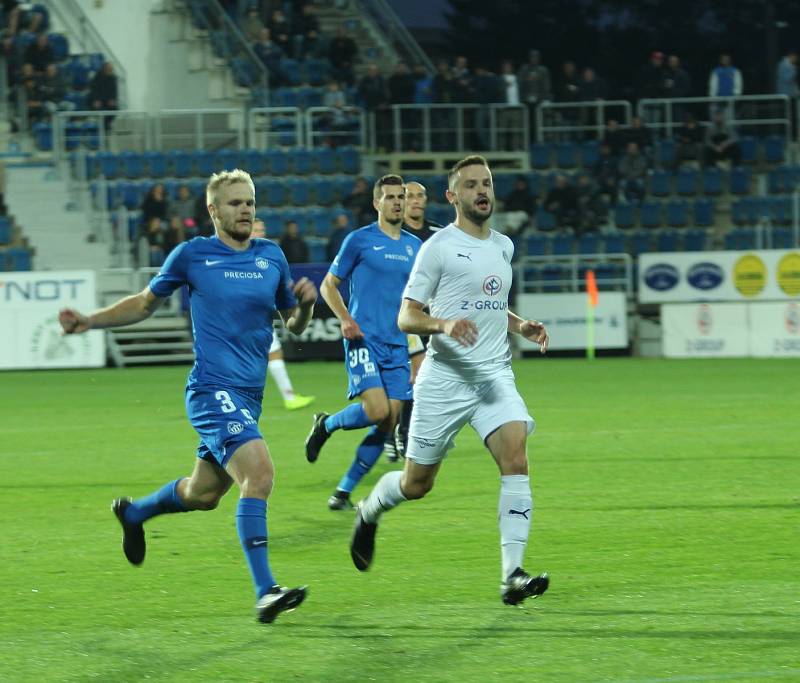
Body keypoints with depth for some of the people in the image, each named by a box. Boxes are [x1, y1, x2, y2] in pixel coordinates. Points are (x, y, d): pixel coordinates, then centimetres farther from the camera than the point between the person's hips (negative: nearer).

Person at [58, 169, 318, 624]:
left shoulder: (272, 258, 9)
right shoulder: (192, 255, -1)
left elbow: (294, 325, 17)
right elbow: (146, 304, 14)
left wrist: (305, 304, -6)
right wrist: (89, 322, 5)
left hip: (249, 396, 6)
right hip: (213, 390, -6)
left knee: (203, 494, 18)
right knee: (259, 471, -25)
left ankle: (133, 513, 49)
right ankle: (266, 592, -27)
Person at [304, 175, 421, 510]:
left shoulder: (415, 247, 14)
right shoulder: (359, 240, -1)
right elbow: (328, 285, 4)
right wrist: (344, 318, -13)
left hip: (397, 345, 5)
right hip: (364, 339, -5)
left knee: (387, 426, -3)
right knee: (377, 411, -22)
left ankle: (343, 492, 8)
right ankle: (326, 425, 9)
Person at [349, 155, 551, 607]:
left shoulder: (504, 246, 14)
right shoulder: (439, 247, -5)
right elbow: (406, 317, -7)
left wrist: (522, 326, 11)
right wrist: (444, 323, -26)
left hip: (496, 375, 4)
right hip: (446, 378, -4)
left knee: (516, 455, -20)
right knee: (417, 484, 5)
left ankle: (513, 574, -24)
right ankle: (369, 512, 40)